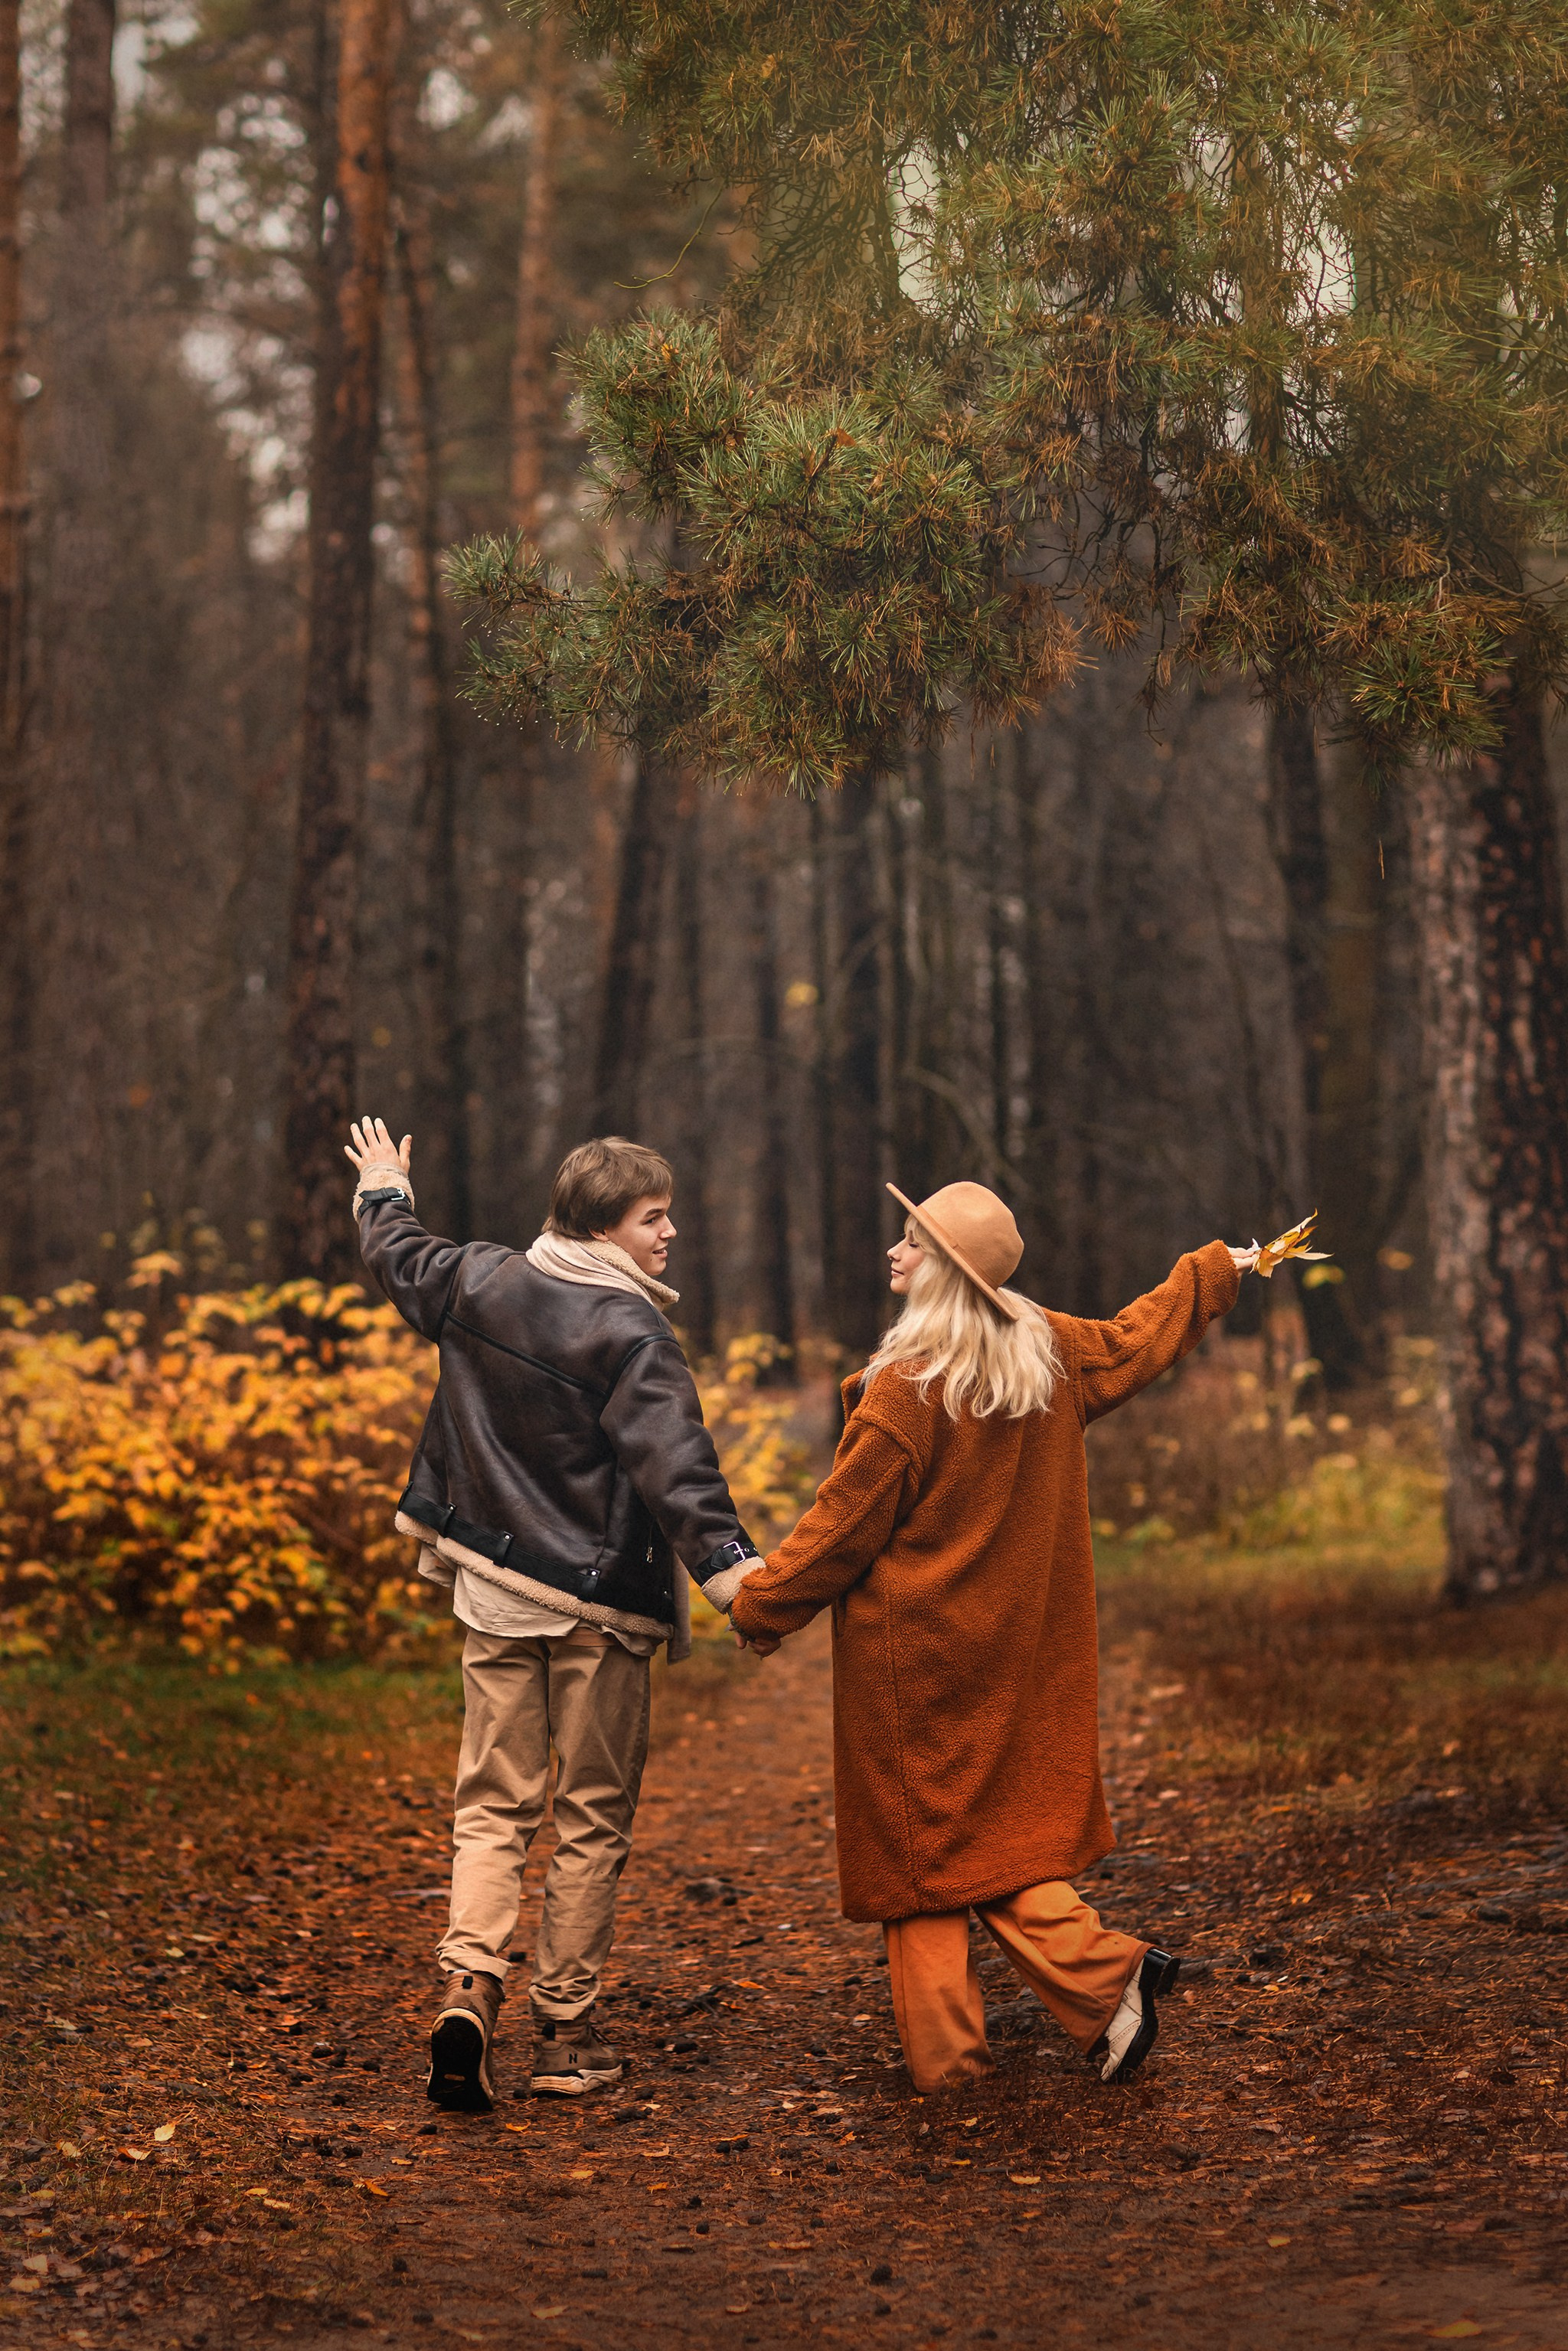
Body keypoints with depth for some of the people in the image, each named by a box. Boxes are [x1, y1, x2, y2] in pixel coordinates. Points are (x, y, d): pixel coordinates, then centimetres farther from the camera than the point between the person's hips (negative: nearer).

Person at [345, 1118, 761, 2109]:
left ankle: (470, 1985, -11)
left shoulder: (482, 1284, 2)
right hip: (598, 1606, -5)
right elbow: (676, 1467, -27)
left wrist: (384, 1193, 44)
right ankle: (568, 2031, 13)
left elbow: (402, 1258, 24)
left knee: (495, 1805, 10)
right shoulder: (632, 1335, -17)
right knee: (594, 1820, 7)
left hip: (494, 1590, 5)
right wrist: (735, 1569, -33)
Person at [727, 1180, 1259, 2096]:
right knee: (1004, 1831, 15)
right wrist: (1214, 1271, 37)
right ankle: (1110, 1972, 0)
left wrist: (761, 1606, 0)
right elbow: (1137, 1343, 20)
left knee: (923, 1843, 4)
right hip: (1020, 1647, 7)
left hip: (917, 1655, -7)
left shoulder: (908, 1391, -20)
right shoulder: (1050, 1350, 0)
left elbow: (844, 1525, -14)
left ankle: (948, 2051, 4)